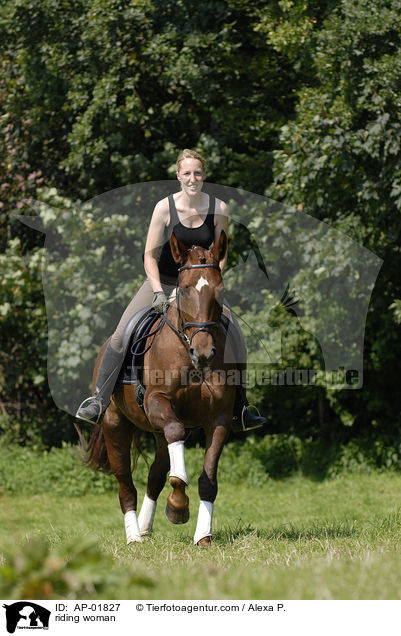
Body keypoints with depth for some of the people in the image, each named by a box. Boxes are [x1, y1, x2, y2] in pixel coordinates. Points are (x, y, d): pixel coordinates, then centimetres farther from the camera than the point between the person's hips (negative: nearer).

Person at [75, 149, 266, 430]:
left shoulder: (219, 209, -9)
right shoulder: (165, 207, -14)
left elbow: (221, 256, 0)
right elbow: (150, 255, -11)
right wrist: (158, 292, -22)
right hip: (162, 282, -2)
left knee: (236, 336, -11)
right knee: (121, 336, -14)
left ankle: (240, 409, 1)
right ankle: (98, 401, -1)